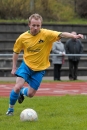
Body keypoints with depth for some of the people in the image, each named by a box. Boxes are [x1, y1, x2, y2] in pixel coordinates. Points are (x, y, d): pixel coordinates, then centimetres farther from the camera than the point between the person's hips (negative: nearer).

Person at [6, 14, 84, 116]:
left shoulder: (46, 34, -17)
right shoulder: (22, 37, -10)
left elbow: (61, 34, -31)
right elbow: (16, 52, 6)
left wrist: (74, 36, -48)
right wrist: (14, 68, 4)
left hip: (39, 69, 0)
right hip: (26, 65, 0)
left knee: (30, 94, 3)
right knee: (17, 87, -18)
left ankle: (22, 92, 41)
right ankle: (10, 108, 7)